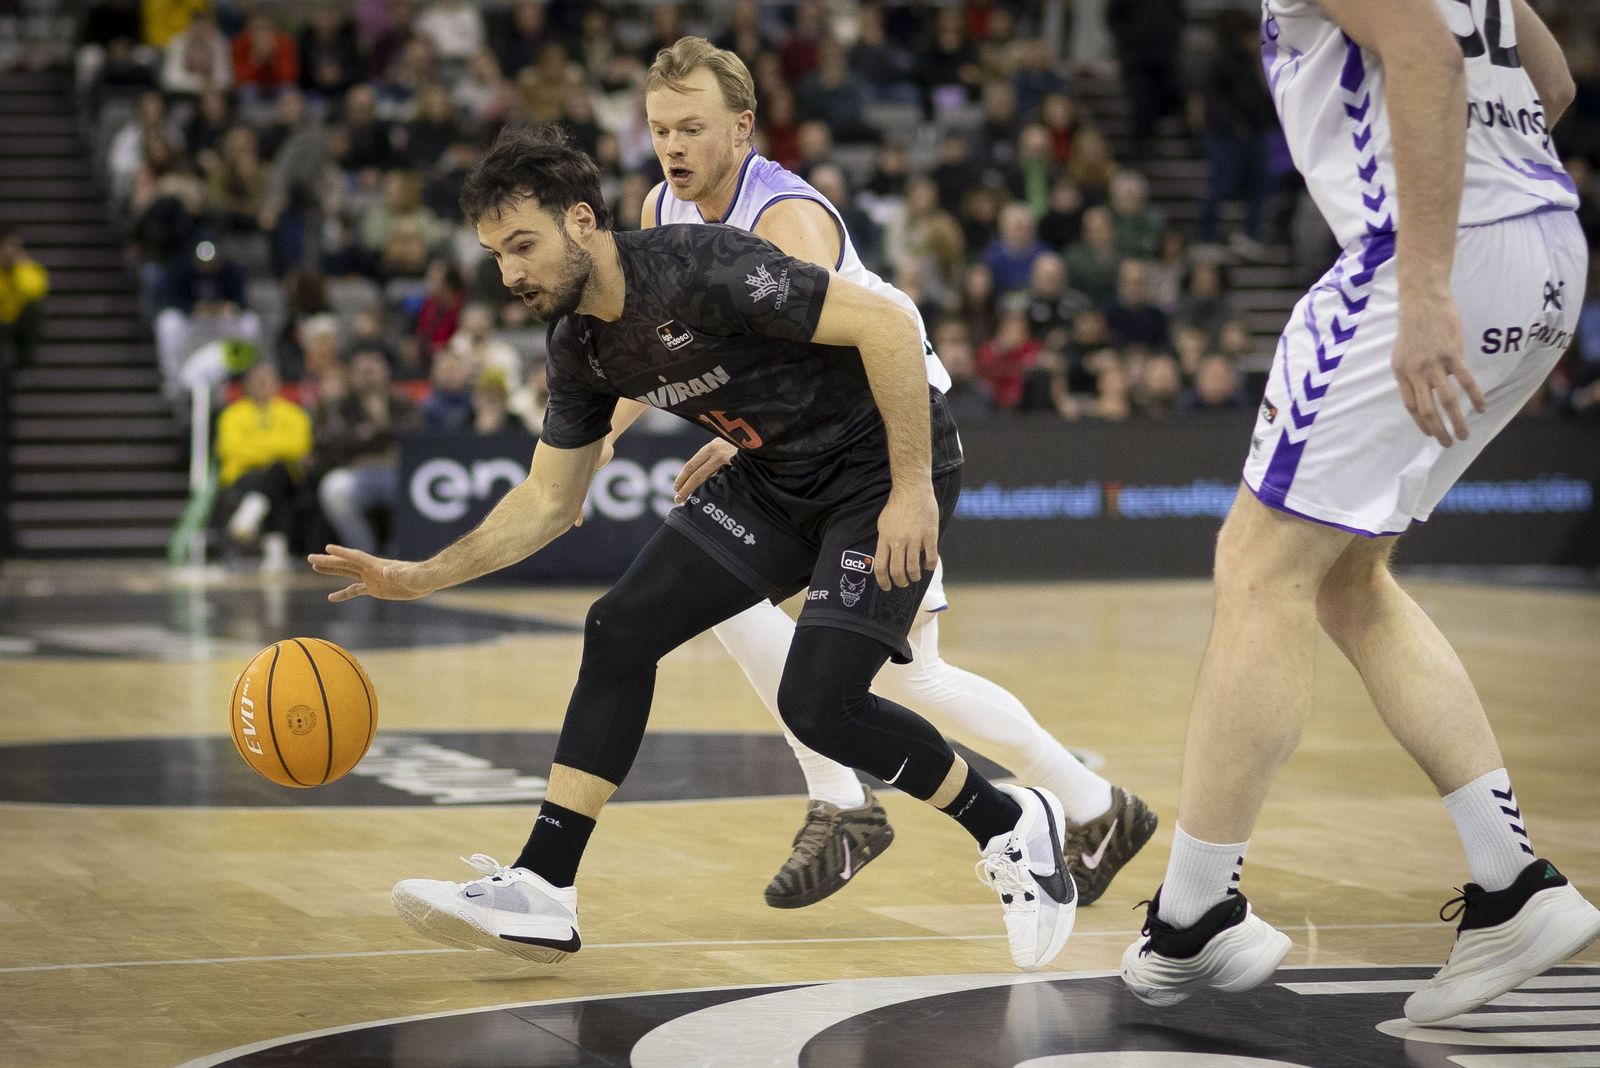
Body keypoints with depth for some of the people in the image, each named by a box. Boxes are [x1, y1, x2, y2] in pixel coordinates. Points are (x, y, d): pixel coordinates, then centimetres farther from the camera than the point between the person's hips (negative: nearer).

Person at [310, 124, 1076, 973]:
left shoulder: (703, 270, -28)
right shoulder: (580, 346, -2)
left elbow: (888, 324, -28)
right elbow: (547, 501, 9)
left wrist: (913, 489, -28)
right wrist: (423, 577, -3)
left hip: (885, 466, -8)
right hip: (777, 477, 8)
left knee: (818, 702, -18)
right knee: (620, 631, -2)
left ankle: (1011, 826, 6)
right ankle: (541, 890, 2)